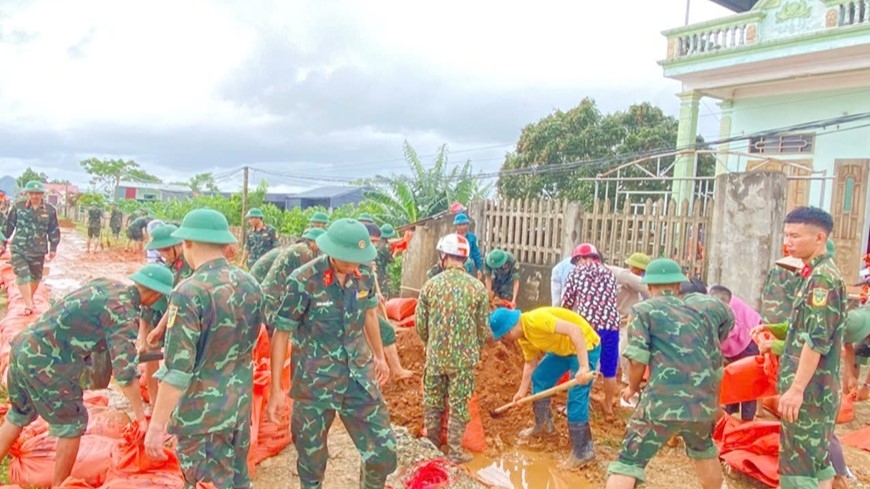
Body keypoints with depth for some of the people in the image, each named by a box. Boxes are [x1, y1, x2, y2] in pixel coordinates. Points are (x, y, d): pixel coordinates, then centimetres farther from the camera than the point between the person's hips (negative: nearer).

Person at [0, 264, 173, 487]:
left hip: (24, 347, 9)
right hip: (46, 363, -9)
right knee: (72, 424, 9)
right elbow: (126, 371, -19)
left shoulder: (106, 284, 9)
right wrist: (141, 416, -12)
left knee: (18, 416, 26)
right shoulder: (123, 311, -15)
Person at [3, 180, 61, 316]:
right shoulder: (18, 207, -3)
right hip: (18, 248, -1)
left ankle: (30, 298, 36)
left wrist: (53, 248, 4)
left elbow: (54, 231, 4)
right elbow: (9, 225, 5)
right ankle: (28, 305, -11)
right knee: (22, 275, -11)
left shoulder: (50, 210, -2)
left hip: (38, 250, 1)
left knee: (36, 277, 13)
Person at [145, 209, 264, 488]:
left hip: (202, 410, -6)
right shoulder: (250, 284, -1)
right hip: (242, 402, 6)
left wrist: (157, 425, -15)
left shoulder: (189, 293, -22)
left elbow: (177, 368, -22)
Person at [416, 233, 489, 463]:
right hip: (463, 357, -1)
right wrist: (476, 349, 16)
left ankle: (432, 445, 31)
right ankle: (455, 451, 18)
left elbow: (420, 324, 0)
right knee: (459, 405, 10)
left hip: (435, 355, 1)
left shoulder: (430, 285, -6)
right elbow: (483, 328, -3)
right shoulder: (477, 287, -8)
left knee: (432, 402, 17)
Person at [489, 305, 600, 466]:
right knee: (539, 378, 16)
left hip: (585, 347, -10)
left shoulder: (536, 320, -30)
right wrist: (522, 391, 20)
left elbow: (574, 330, -36)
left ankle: (583, 452, 4)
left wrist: (584, 367, -40)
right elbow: (531, 363, 16)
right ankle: (544, 424, 34)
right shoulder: (523, 337, 0)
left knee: (576, 400, -10)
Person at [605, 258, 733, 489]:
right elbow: (728, 319, 37)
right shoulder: (705, 305, 15)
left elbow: (639, 360, -8)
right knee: (703, 449, 35)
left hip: (664, 402, -5)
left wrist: (633, 387, 12)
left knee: (629, 463, -1)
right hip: (705, 401, 5)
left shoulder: (644, 310, 1)